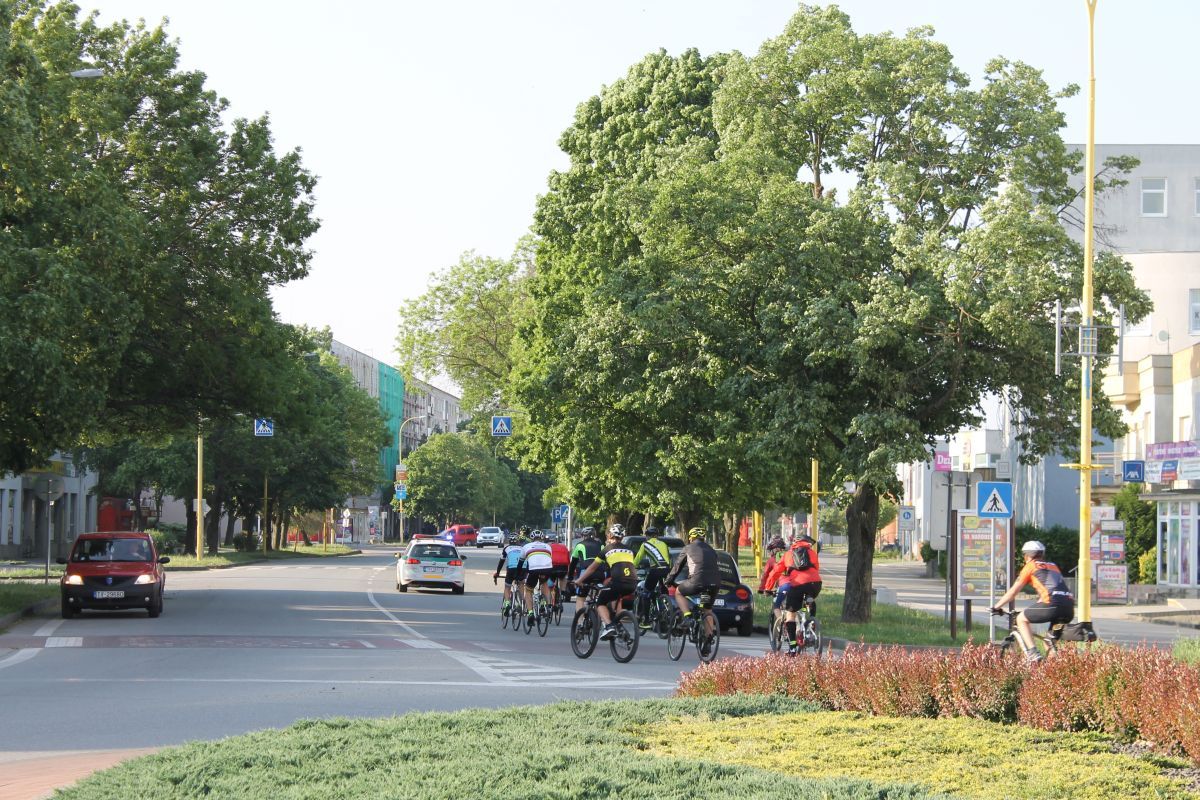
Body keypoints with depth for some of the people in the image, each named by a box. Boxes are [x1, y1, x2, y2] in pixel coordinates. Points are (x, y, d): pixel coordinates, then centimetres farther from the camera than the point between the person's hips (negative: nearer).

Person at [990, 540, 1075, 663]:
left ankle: (1033, 654, -1)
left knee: (1021, 619, 12)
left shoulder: (1030, 566, 13)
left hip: (1053, 604, -6)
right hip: (1069, 608, 7)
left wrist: (996, 607, 23)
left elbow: (1013, 591, 14)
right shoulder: (1053, 566, 31)